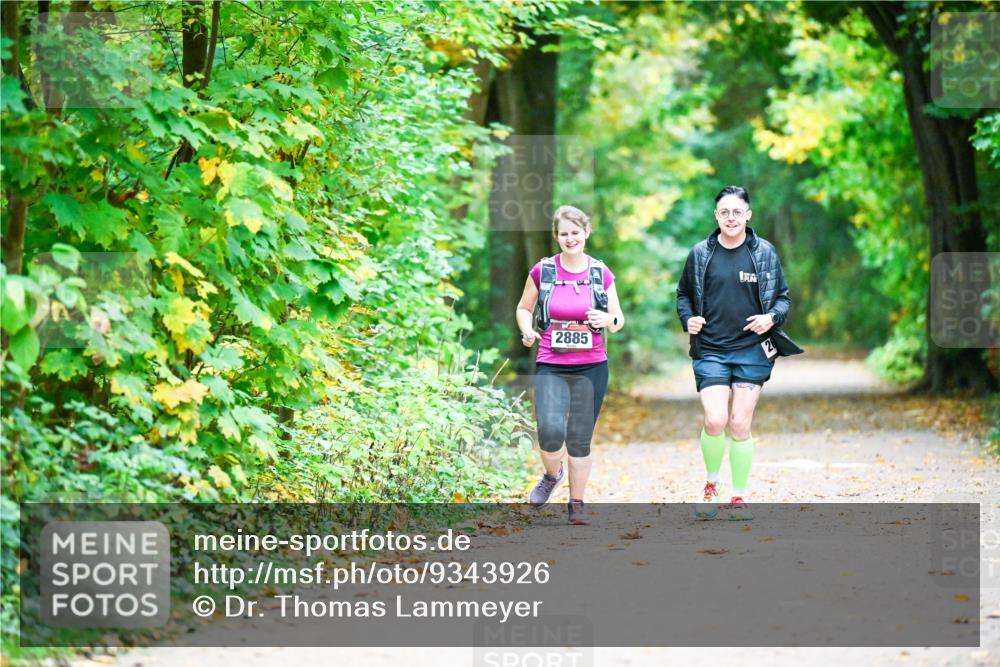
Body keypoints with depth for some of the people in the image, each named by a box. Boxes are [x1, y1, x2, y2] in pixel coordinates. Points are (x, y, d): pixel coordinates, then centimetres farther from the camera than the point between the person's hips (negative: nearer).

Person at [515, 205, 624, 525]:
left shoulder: (601, 273, 3)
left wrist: (608, 319, -13)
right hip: (551, 367, -1)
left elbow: (619, 319, 10)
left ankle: (577, 502, 22)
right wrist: (527, 330, -8)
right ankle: (552, 474, 12)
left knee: (580, 439, 6)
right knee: (551, 431, -20)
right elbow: (523, 308, 13)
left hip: (592, 368, 1)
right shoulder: (542, 271, -1)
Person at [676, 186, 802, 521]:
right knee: (715, 420, -15)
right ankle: (711, 484, 10)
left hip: (752, 350, 0)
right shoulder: (700, 253, 3)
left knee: (740, 425, -1)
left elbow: (783, 298, 9)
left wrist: (771, 318, -11)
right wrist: (688, 319, -5)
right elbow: (683, 294, 15)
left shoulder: (764, 253, 3)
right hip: (710, 351, 0)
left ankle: (739, 496, 13)